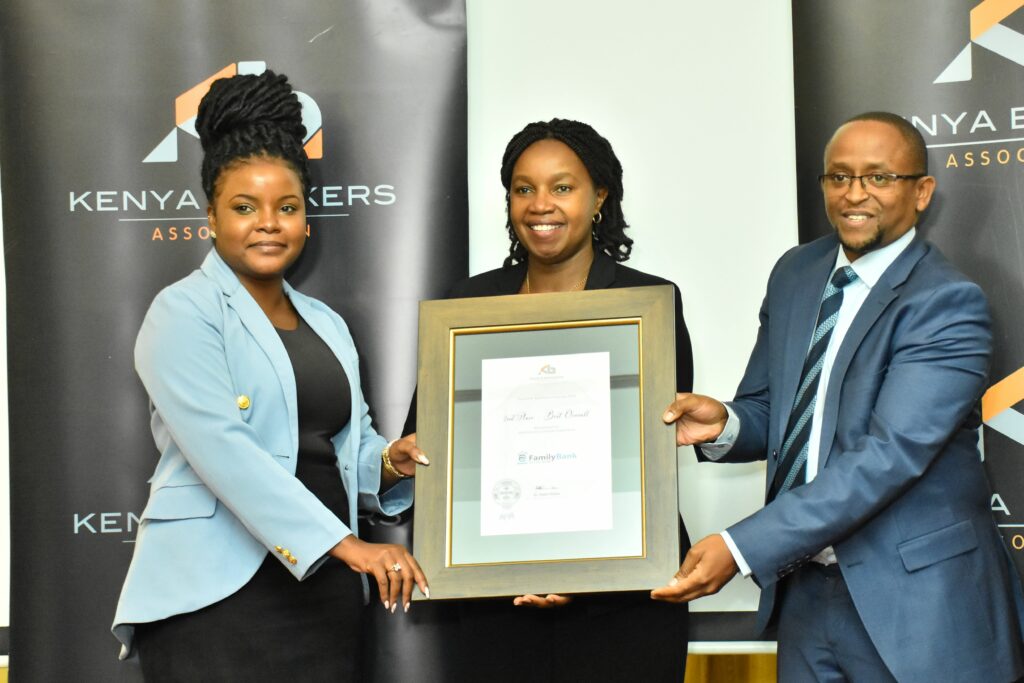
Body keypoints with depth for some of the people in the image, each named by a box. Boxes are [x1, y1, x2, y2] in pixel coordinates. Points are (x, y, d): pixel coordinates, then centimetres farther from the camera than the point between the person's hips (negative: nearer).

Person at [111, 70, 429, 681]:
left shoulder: (327, 325, 18)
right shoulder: (184, 312, -5)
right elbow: (222, 449, -17)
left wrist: (388, 463, -4)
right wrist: (347, 544, -23)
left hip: (325, 591, 6)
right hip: (220, 591, -6)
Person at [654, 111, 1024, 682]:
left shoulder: (948, 304, -14)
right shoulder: (795, 273, 8)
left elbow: (890, 455, -24)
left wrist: (740, 549, -29)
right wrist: (724, 424, -13)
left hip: (916, 602, -5)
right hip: (806, 591, 5)